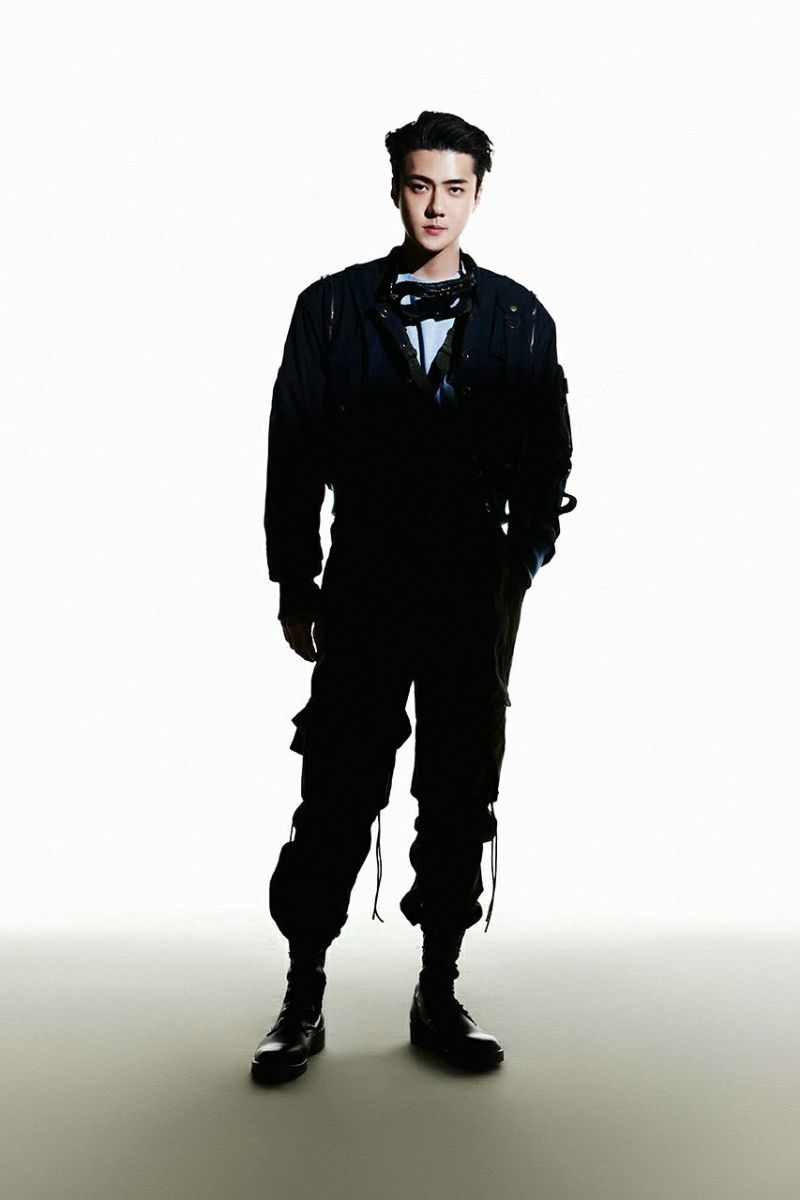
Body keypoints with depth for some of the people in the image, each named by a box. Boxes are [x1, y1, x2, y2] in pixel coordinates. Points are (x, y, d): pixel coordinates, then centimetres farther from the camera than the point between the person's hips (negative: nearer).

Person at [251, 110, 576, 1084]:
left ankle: (439, 993, 20)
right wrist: (293, 583, 1)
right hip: (365, 590, -1)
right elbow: (293, 454, 4)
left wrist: (521, 566, 1)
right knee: (336, 794, 0)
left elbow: (548, 458, 10)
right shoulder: (333, 307, 5)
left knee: (461, 794, 7)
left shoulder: (520, 319, 8)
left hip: (478, 594, 1)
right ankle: (303, 999, 13)